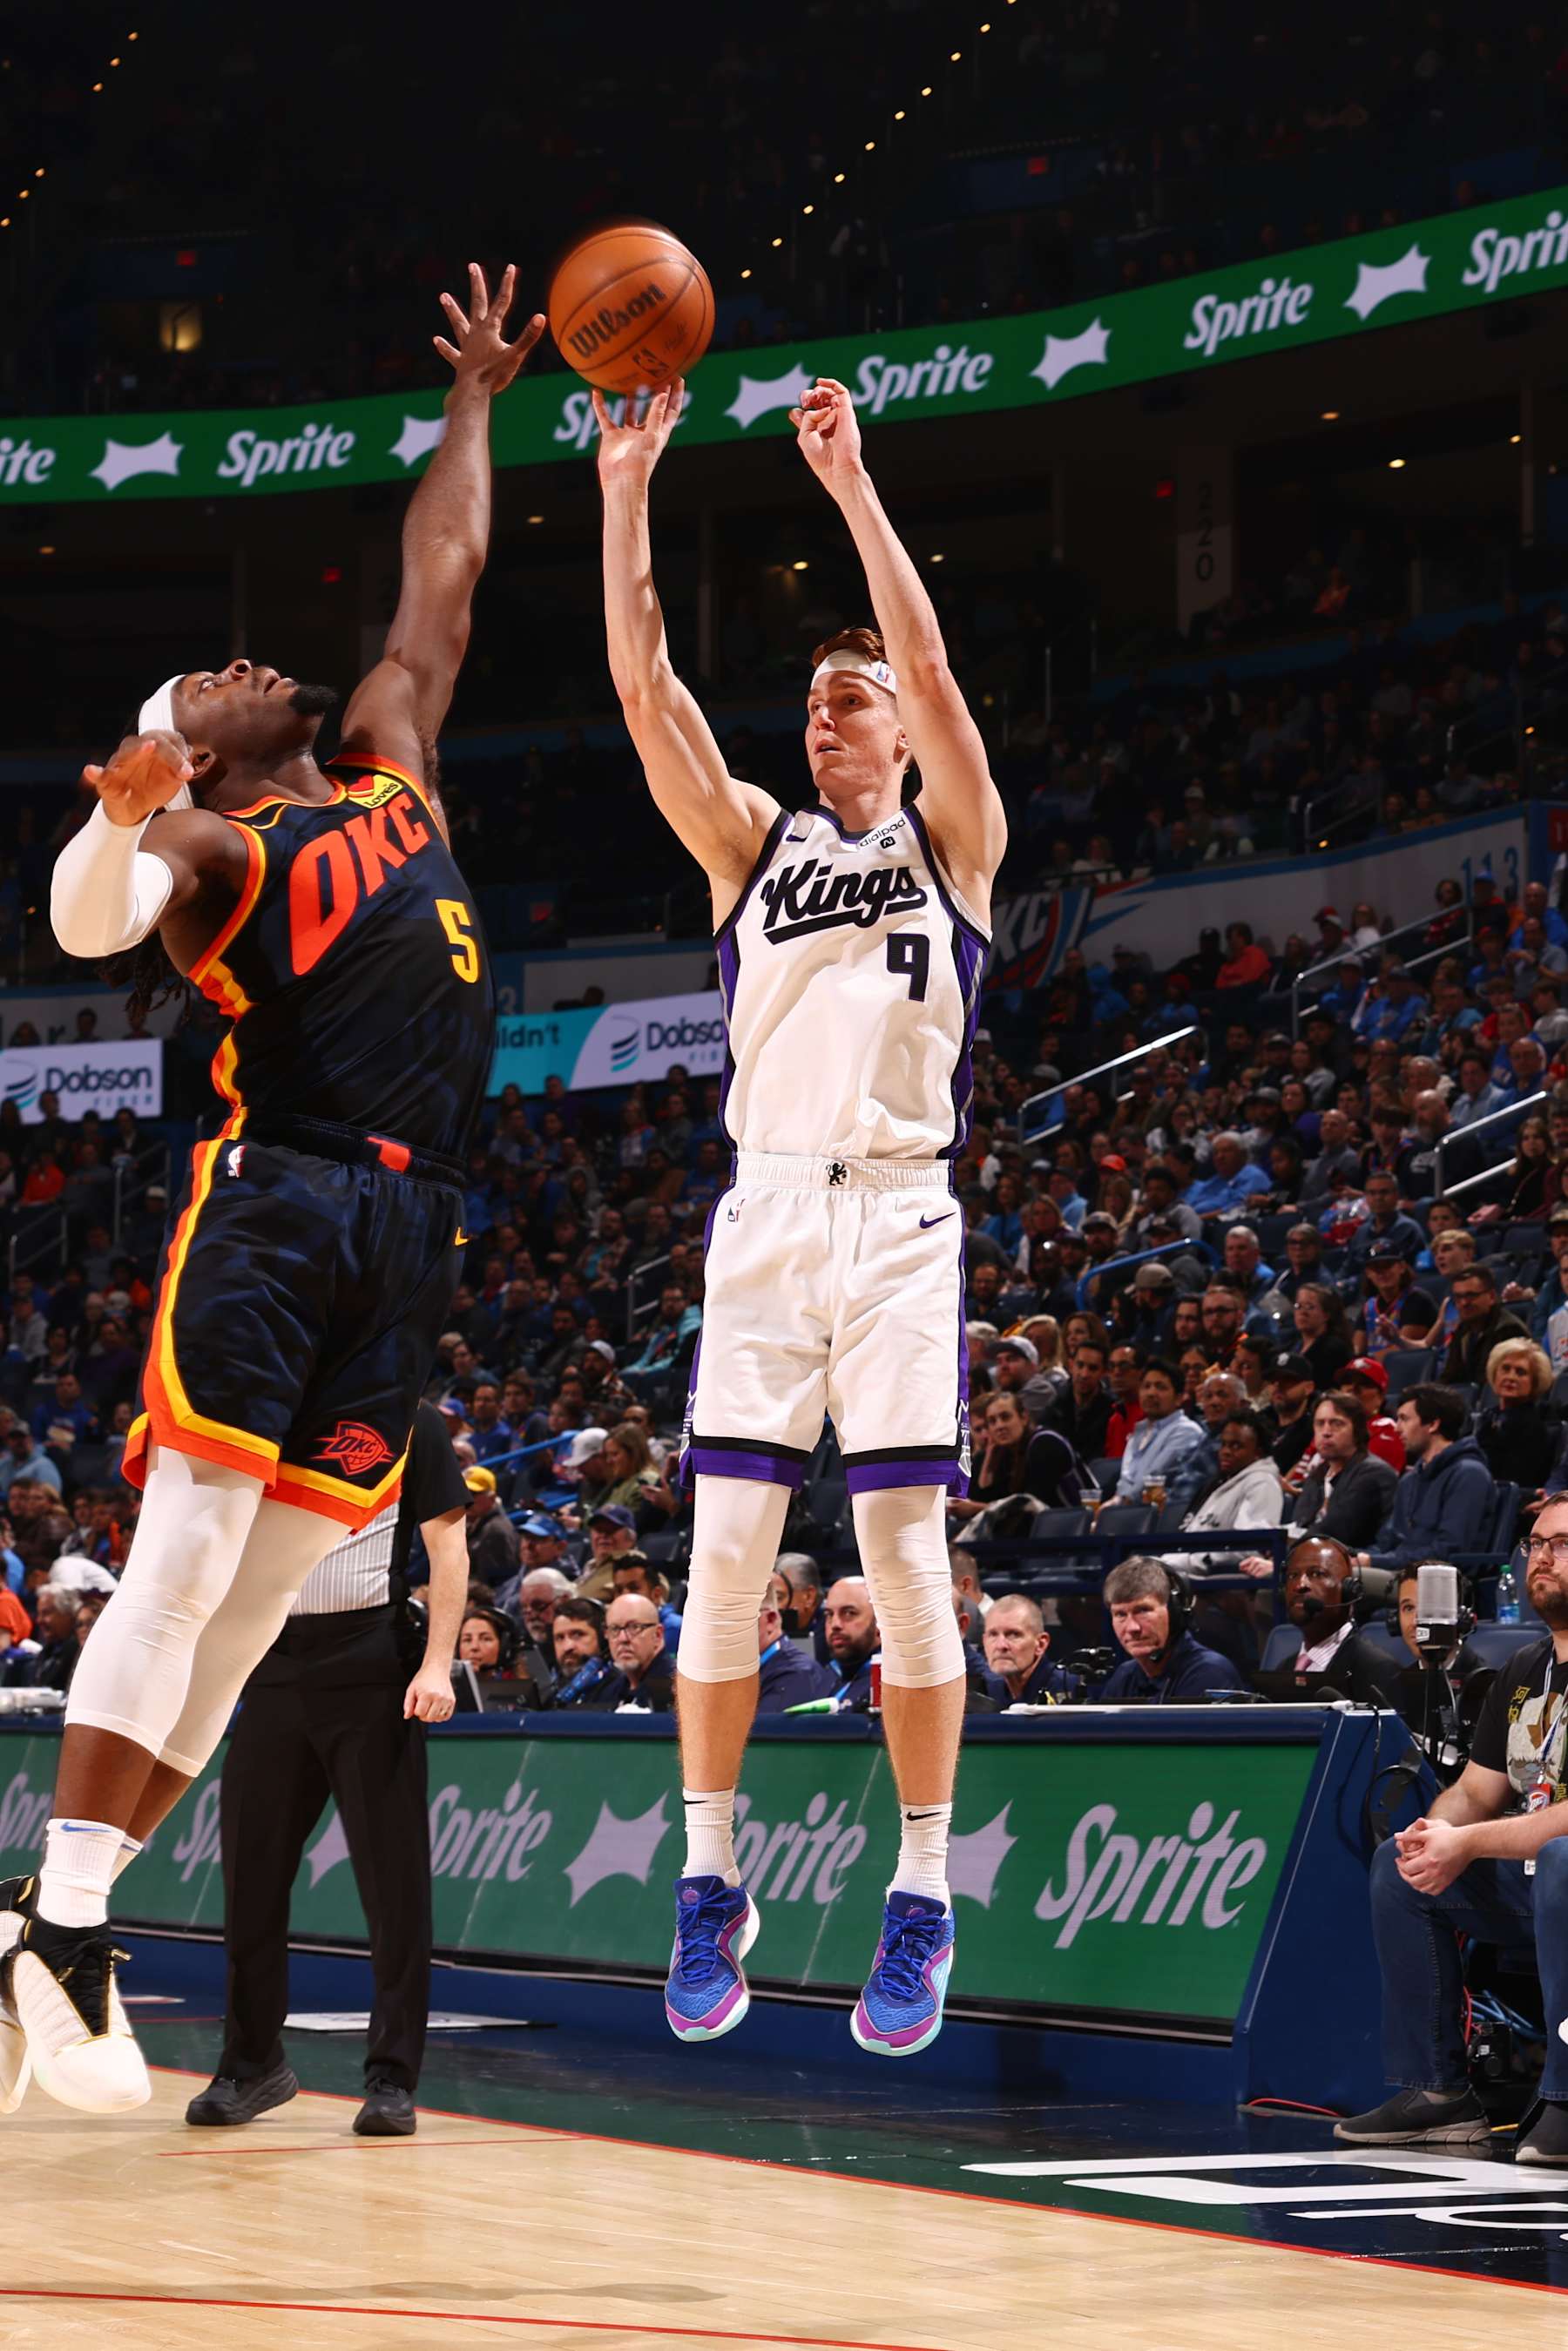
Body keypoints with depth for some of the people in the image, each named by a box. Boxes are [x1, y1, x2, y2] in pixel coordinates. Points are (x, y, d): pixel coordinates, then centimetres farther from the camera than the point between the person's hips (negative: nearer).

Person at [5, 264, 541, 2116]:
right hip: (275, 1205, -6)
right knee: (182, 1568, -13)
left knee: (258, 1600, 3)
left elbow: (442, 585, 34)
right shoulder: (201, 847, 4)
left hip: (409, 1231, 6)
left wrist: (474, 402, 37)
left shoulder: (391, 765, 24)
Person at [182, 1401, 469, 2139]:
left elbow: (448, 1546, -2)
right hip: (276, 1665, 4)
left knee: (393, 1877, -5)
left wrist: (437, 1664, -11)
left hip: (373, 1669, -4)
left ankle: (392, 2078, -1)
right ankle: (253, 2062, 17)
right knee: (250, 1867, 5)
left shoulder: (408, 1420, 1)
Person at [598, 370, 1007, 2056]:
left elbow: (931, 669, -7)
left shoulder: (950, 841, 9)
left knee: (905, 1555, -5)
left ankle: (923, 1899, 1)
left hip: (900, 1219, -2)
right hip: (764, 1213, 2)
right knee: (726, 1556, -3)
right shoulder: (753, 840, 15)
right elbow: (643, 687, 3)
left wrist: (852, 479, -12)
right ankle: (711, 1884, 6)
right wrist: (625, 491, -7)